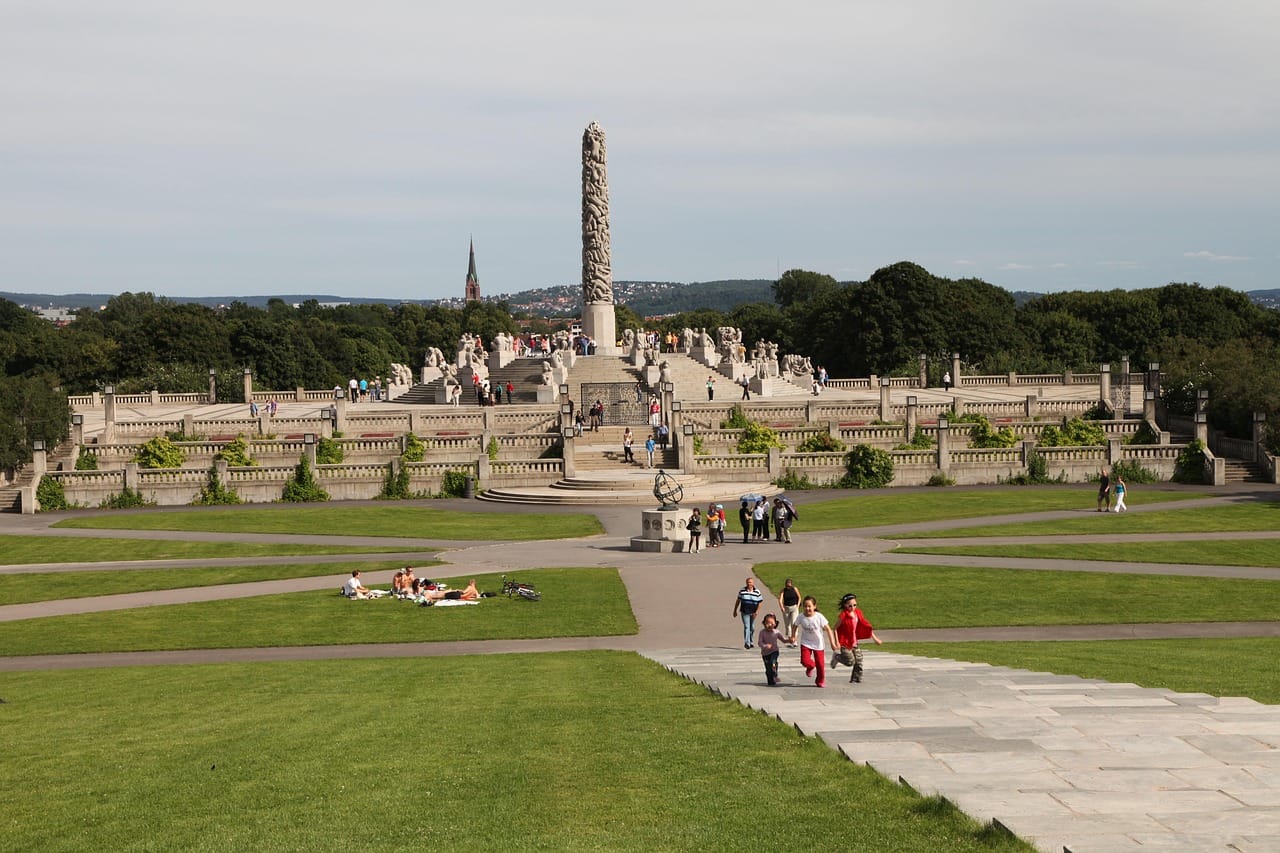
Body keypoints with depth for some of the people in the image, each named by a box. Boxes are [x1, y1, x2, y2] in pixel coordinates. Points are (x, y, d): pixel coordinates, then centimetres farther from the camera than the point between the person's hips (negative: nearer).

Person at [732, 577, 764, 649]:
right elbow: (738, 601, 8)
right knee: (746, 627, -14)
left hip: (753, 613, 1)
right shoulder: (742, 591, -1)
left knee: (752, 628, 13)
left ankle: (751, 642, 30)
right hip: (745, 612, -1)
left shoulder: (757, 592, -3)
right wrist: (735, 610, 10)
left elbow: (760, 603, -1)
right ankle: (747, 643, -20)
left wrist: (756, 612, -11)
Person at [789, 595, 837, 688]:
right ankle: (811, 666, 23)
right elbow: (795, 626, 7)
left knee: (820, 664, 4)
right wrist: (793, 637, -7)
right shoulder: (801, 617, -13)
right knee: (805, 661, -15)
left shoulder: (819, 617, -19)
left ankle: (820, 681, 28)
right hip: (806, 643, 1)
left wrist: (832, 643, -15)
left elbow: (828, 629, -13)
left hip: (818, 644, -1)